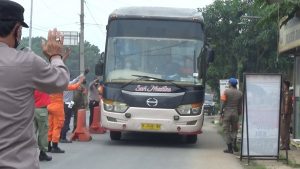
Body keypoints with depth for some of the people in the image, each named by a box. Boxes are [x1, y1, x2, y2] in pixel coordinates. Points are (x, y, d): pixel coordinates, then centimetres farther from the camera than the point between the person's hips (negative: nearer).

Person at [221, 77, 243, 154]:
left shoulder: (226, 91, -8)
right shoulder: (240, 93, 3)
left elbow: (223, 103, -9)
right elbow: (240, 105, 6)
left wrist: (221, 112, 1)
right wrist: (239, 113, 16)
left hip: (227, 113, -3)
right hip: (235, 113, 3)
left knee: (227, 130, 3)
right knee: (234, 130, 19)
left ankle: (230, 148, 2)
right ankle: (234, 145, 4)